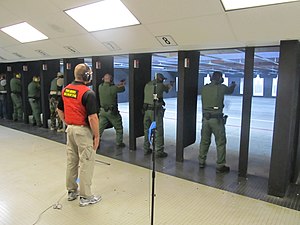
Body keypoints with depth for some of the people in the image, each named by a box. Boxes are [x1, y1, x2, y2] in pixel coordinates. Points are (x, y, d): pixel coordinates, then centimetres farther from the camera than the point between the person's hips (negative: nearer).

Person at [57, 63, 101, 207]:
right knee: (86, 163, 3)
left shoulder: (65, 90, 4)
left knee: (71, 161, 18)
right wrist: (97, 136, -13)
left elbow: (59, 110, 12)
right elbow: (92, 117, -22)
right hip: (83, 131, -8)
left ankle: (71, 191, 32)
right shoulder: (88, 93, -19)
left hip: (70, 129, 8)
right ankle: (85, 197, 14)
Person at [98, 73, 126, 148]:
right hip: (112, 112, -5)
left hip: (103, 111, 5)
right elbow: (122, 89, 0)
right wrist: (122, 84, 23)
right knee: (119, 128, 12)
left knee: (100, 128, 11)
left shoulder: (100, 87, -2)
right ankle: (119, 143, 18)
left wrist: (119, 84, 23)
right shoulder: (113, 88, -16)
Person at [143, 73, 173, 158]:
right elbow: (167, 88, 12)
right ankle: (159, 151, 4)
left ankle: (146, 149, 25)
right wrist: (170, 85, 39)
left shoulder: (147, 85, 10)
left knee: (147, 130, 16)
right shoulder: (160, 85, -6)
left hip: (146, 110, 7)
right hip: (156, 110, -6)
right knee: (158, 132, 0)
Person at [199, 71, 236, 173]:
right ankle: (220, 166, 12)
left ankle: (201, 162, 25)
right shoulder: (221, 88, -5)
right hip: (217, 119, -4)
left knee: (204, 141, 15)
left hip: (205, 118, 5)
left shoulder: (204, 88, 3)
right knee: (221, 143, 6)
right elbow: (230, 91, 16)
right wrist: (233, 85, 38)